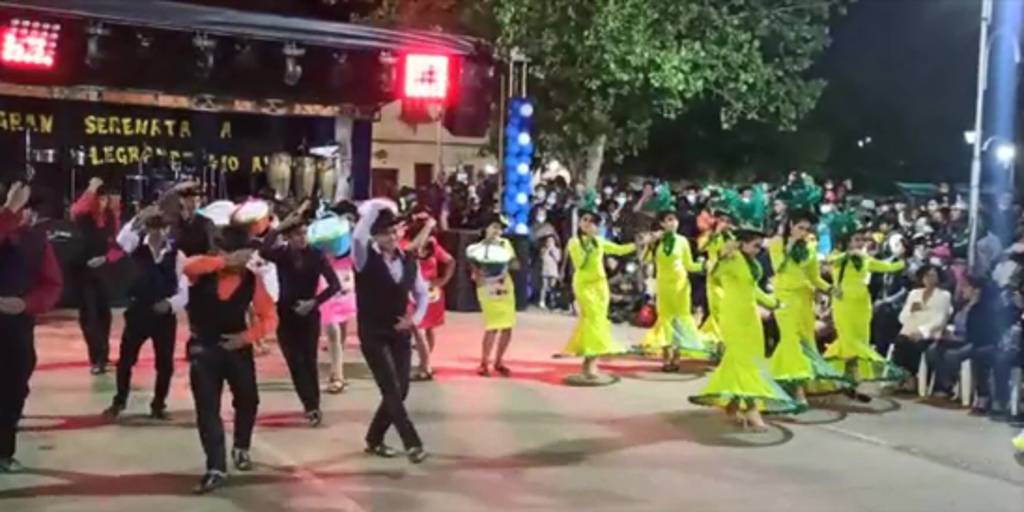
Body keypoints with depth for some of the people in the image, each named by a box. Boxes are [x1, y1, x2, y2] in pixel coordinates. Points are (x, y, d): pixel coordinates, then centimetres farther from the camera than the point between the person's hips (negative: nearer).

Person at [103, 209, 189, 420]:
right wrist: (138, 219, -35)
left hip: (165, 316, 0)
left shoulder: (176, 255, -3)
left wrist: (170, 303, -22)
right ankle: (119, 401, 27)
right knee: (126, 359, 8)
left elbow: (183, 291, -3)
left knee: (165, 363, 6)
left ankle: (158, 404, 23)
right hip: (138, 312, 0)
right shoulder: (138, 247, -1)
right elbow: (121, 242, -26)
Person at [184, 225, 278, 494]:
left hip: (237, 346, 2)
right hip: (204, 347, -2)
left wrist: (247, 336, -16)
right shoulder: (203, 272, -8)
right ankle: (216, 469, -1)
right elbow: (188, 265, -34)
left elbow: (269, 317, -2)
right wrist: (225, 262, -39)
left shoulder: (252, 280, -5)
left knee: (248, 400, 12)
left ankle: (241, 448, 40)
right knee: (207, 408, -5)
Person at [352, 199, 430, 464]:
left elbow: (422, 293, 16)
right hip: (373, 335, -5)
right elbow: (358, 235, -32)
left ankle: (374, 439, 25)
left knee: (399, 391, 7)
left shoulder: (408, 261, 3)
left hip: (400, 334, 5)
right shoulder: (366, 259, -10)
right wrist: (376, 208, -26)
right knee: (392, 391, -11)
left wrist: (415, 318, 0)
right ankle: (413, 443, -3)